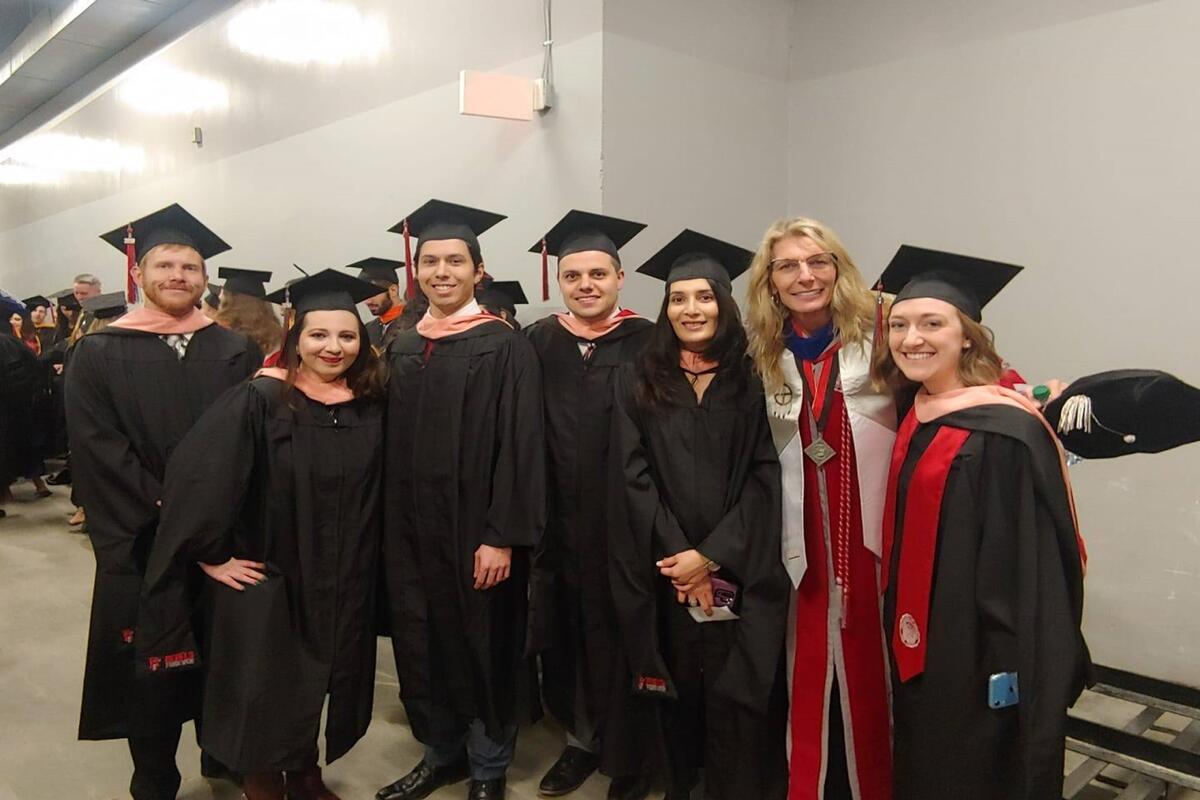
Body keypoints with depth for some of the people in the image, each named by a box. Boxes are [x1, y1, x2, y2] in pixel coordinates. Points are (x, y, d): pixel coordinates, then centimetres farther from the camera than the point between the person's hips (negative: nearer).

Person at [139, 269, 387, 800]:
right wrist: (211, 554, -17)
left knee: (317, 689, 20)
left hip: (344, 586, 4)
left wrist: (363, 565, 7)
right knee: (265, 698, 9)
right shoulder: (257, 402, -16)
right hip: (265, 582, -4)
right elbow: (193, 475, -19)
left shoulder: (371, 405, -2)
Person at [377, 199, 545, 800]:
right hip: (411, 530, 5)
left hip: (476, 531, -5)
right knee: (422, 645, 14)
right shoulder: (401, 350, 9)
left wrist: (502, 536, -18)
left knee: (483, 648, 8)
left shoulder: (505, 347, -8)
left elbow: (520, 447, -13)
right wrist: (391, 527, 7)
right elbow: (393, 448, 11)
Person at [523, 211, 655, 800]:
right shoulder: (538, 343, 5)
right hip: (559, 522, 3)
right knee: (566, 631, 14)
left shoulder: (647, 343, -5)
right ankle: (582, 737, 36)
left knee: (621, 636, 6)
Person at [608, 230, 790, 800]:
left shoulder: (753, 380, 2)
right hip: (666, 570, 1)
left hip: (741, 571, -1)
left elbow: (765, 476, -4)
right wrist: (680, 559, -10)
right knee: (679, 693, 11)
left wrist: (712, 555, -13)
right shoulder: (638, 382, 4)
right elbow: (633, 478, -2)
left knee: (739, 694, 0)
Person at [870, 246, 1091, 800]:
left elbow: (1033, 565, -21)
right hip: (920, 652, 7)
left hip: (982, 659, -7)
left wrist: (1015, 672, -20)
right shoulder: (916, 418, 3)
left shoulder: (1005, 431, -20)